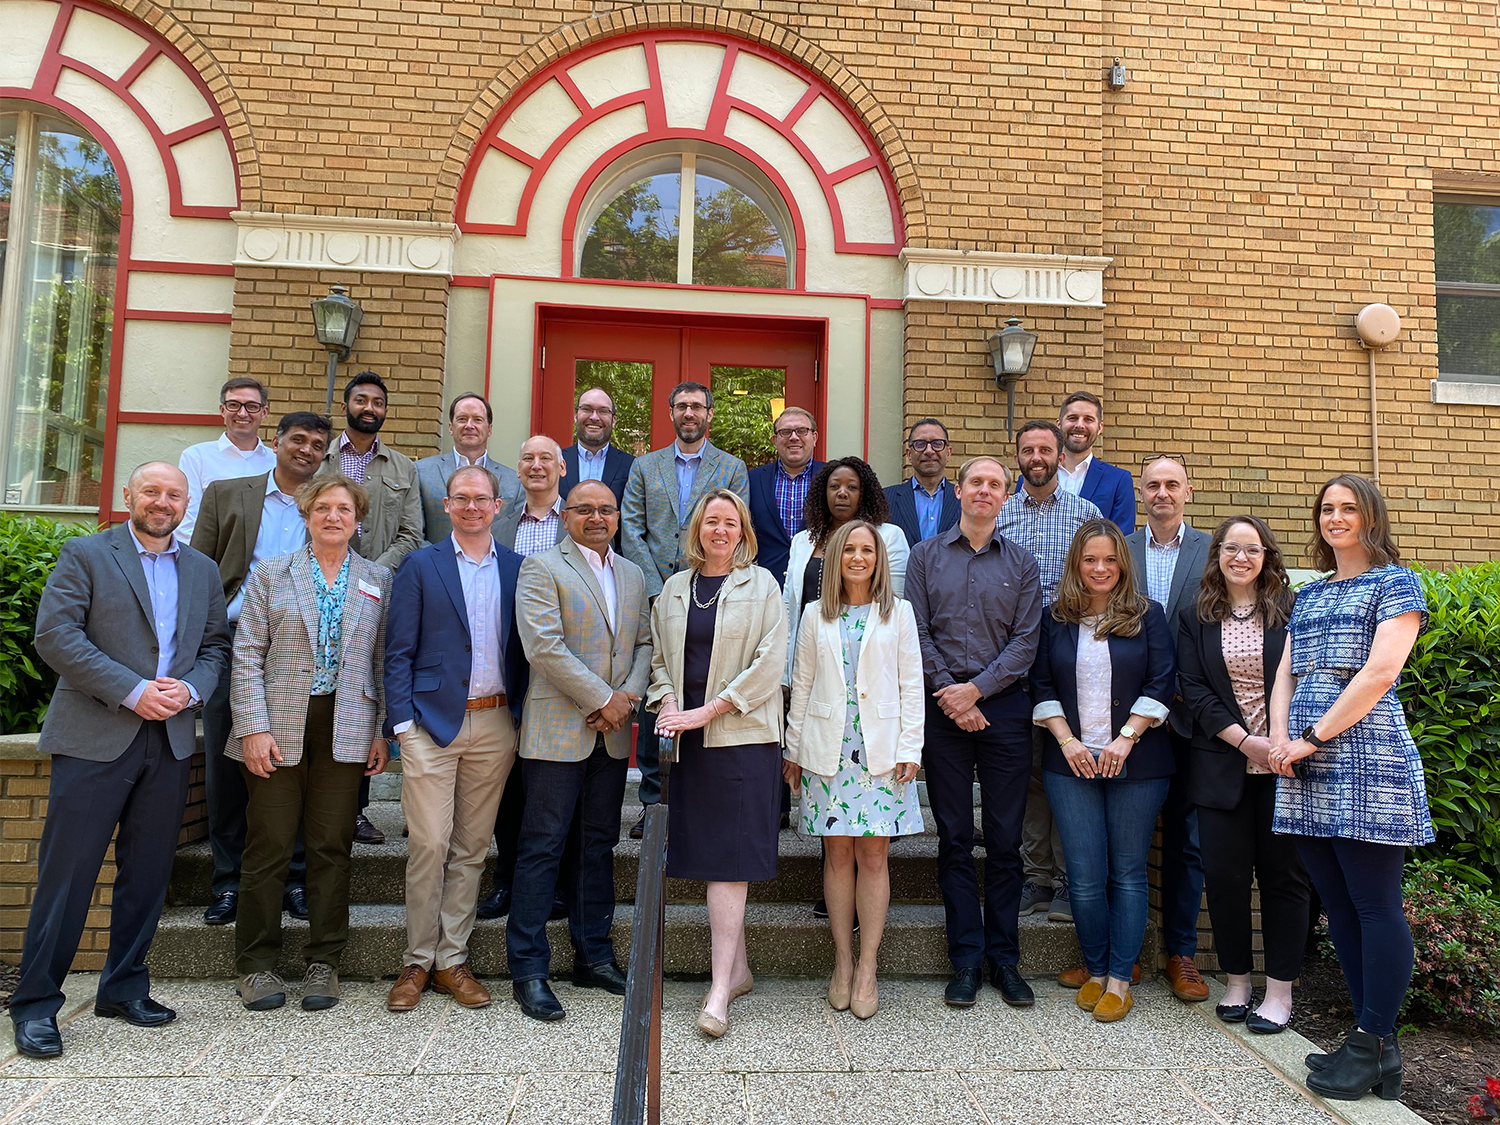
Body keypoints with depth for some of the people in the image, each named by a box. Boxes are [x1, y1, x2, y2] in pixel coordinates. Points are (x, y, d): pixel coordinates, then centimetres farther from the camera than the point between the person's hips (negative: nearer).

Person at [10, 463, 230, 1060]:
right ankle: (35, 1004, 12)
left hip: (169, 741, 4)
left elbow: (215, 646, 14)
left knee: (148, 872, 11)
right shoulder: (85, 554, 1)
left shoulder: (202, 570, 15)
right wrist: (132, 691, -15)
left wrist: (190, 689, -7)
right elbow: (55, 635, -9)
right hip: (94, 738, -4)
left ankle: (124, 988, 25)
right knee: (67, 872, 0)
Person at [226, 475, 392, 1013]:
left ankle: (323, 963, 17)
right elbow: (247, 655, 1)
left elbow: (384, 661, 8)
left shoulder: (379, 581, 10)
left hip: (346, 731, 1)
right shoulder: (270, 574, 6)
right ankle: (256, 965, 17)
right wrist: (253, 727, -8)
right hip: (278, 730, -1)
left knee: (332, 847, 5)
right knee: (269, 846, 3)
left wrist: (382, 733, 3)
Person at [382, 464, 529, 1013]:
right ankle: (417, 962, 15)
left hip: (496, 726, 3)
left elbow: (524, 649, 10)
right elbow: (398, 652, 0)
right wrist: (401, 721, -7)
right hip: (433, 722, -2)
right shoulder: (419, 565, 3)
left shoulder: (518, 569, 9)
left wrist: (523, 716, 2)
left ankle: (451, 961, 21)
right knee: (428, 845, -2)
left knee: (471, 849, 9)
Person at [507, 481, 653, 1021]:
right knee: (542, 848, -1)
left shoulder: (633, 575, 16)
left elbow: (645, 643, 14)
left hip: (613, 733, 6)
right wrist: (602, 699, -14)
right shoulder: (541, 568, -4)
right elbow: (545, 647, -14)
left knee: (600, 845, 13)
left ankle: (594, 956, 24)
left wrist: (628, 696, -4)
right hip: (558, 731, -6)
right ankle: (529, 970, 8)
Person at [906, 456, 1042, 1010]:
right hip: (944, 709, 0)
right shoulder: (926, 555, 8)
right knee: (955, 838, 4)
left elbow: (1026, 640, 0)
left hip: (1004, 708, 0)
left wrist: (976, 689, -10)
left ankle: (1004, 958, 16)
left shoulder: (1022, 563, 8)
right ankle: (966, 959, 13)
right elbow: (918, 633, 2)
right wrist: (948, 692, -8)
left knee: (1005, 839, 4)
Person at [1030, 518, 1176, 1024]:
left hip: (1135, 763, -1)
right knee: (1085, 877, 0)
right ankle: (1095, 969, 18)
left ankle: (1120, 979, 13)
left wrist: (1125, 738, -10)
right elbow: (1042, 685, 6)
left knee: (1128, 873, 4)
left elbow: (1162, 683, -2)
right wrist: (1067, 741, -5)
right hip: (1072, 763, 1)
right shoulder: (1055, 619, 8)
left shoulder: (1147, 615, 4)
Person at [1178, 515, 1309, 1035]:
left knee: (1283, 872, 4)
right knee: (1225, 872, 3)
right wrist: (1245, 740, -11)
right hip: (1223, 763, 1)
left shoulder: (1291, 611, 2)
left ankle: (1280, 991, 16)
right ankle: (1236, 981, 20)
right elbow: (1193, 689, 0)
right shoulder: (1196, 619, 7)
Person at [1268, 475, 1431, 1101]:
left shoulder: (1394, 582, 1)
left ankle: (1371, 1046, 7)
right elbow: (1286, 675, 16)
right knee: (1338, 905, 9)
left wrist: (1312, 737, -12)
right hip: (1307, 770, 7)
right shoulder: (1308, 594, 20)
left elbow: (1379, 672, -11)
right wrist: (1280, 738, -2)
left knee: (1376, 905, -2)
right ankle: (1378, 1043, 19)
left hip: (1366, 761, -7)